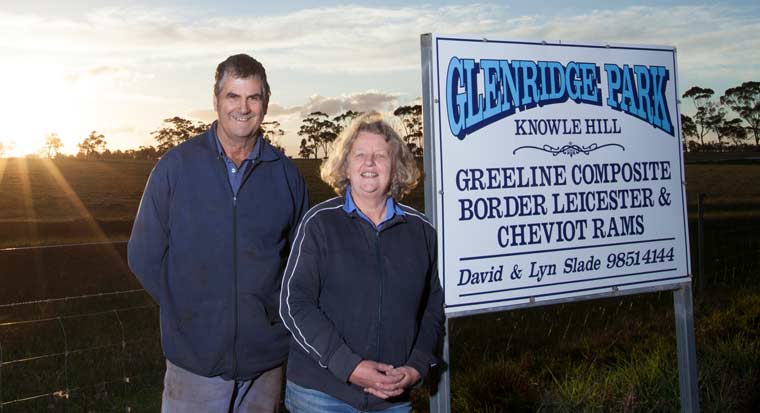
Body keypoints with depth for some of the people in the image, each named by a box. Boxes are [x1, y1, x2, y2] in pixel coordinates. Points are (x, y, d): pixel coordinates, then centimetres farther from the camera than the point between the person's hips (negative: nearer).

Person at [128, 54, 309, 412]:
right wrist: (185, 310, -2)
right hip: (195, 358, -2)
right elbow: (144, 255, 0)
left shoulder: (285, 173, 1)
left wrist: (275, 312, 1)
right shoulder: (176, 165, -4)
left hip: (265, 358, 2)